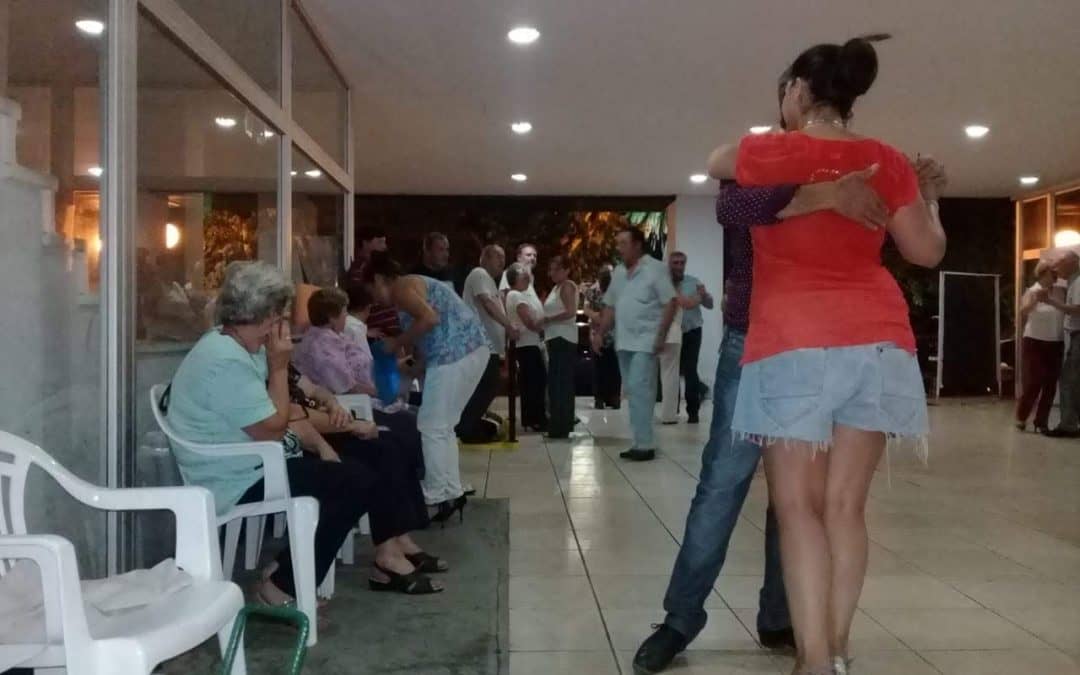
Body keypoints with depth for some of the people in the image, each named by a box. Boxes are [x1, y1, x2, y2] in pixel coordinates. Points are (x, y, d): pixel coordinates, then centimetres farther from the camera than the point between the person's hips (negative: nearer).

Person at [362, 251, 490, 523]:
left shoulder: (400, 287, -3)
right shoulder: (414, 284, 26)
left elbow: (430, 319, -19)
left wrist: (397, 343, -7)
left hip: (455, 353, -10)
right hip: (473, 349, 10)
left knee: (431, 427, -2)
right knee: (443, 426, 16)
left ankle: (438, 497, 3)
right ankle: (452, 492, 20)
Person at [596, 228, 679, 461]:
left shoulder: (655, 268, -6)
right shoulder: (618, 272, 15)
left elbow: (670, 303, -10)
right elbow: (610, 307, 20)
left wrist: (661, 336, -16)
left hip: (645, 341, -7)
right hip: (623, 342, 7)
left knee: (639, 390, -13)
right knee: (634, 392, 9)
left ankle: (644, 445, -9)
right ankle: (641, 442, 16)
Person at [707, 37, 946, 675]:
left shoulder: (769, 153, 2)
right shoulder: (886, 160, 8)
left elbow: (715, 164, 23)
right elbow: (927, 251, 11)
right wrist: (930, 196, 28)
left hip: (794, 343, -3)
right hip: (877, 340, 4)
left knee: (798, 505, 1)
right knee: (846, 505, 8)